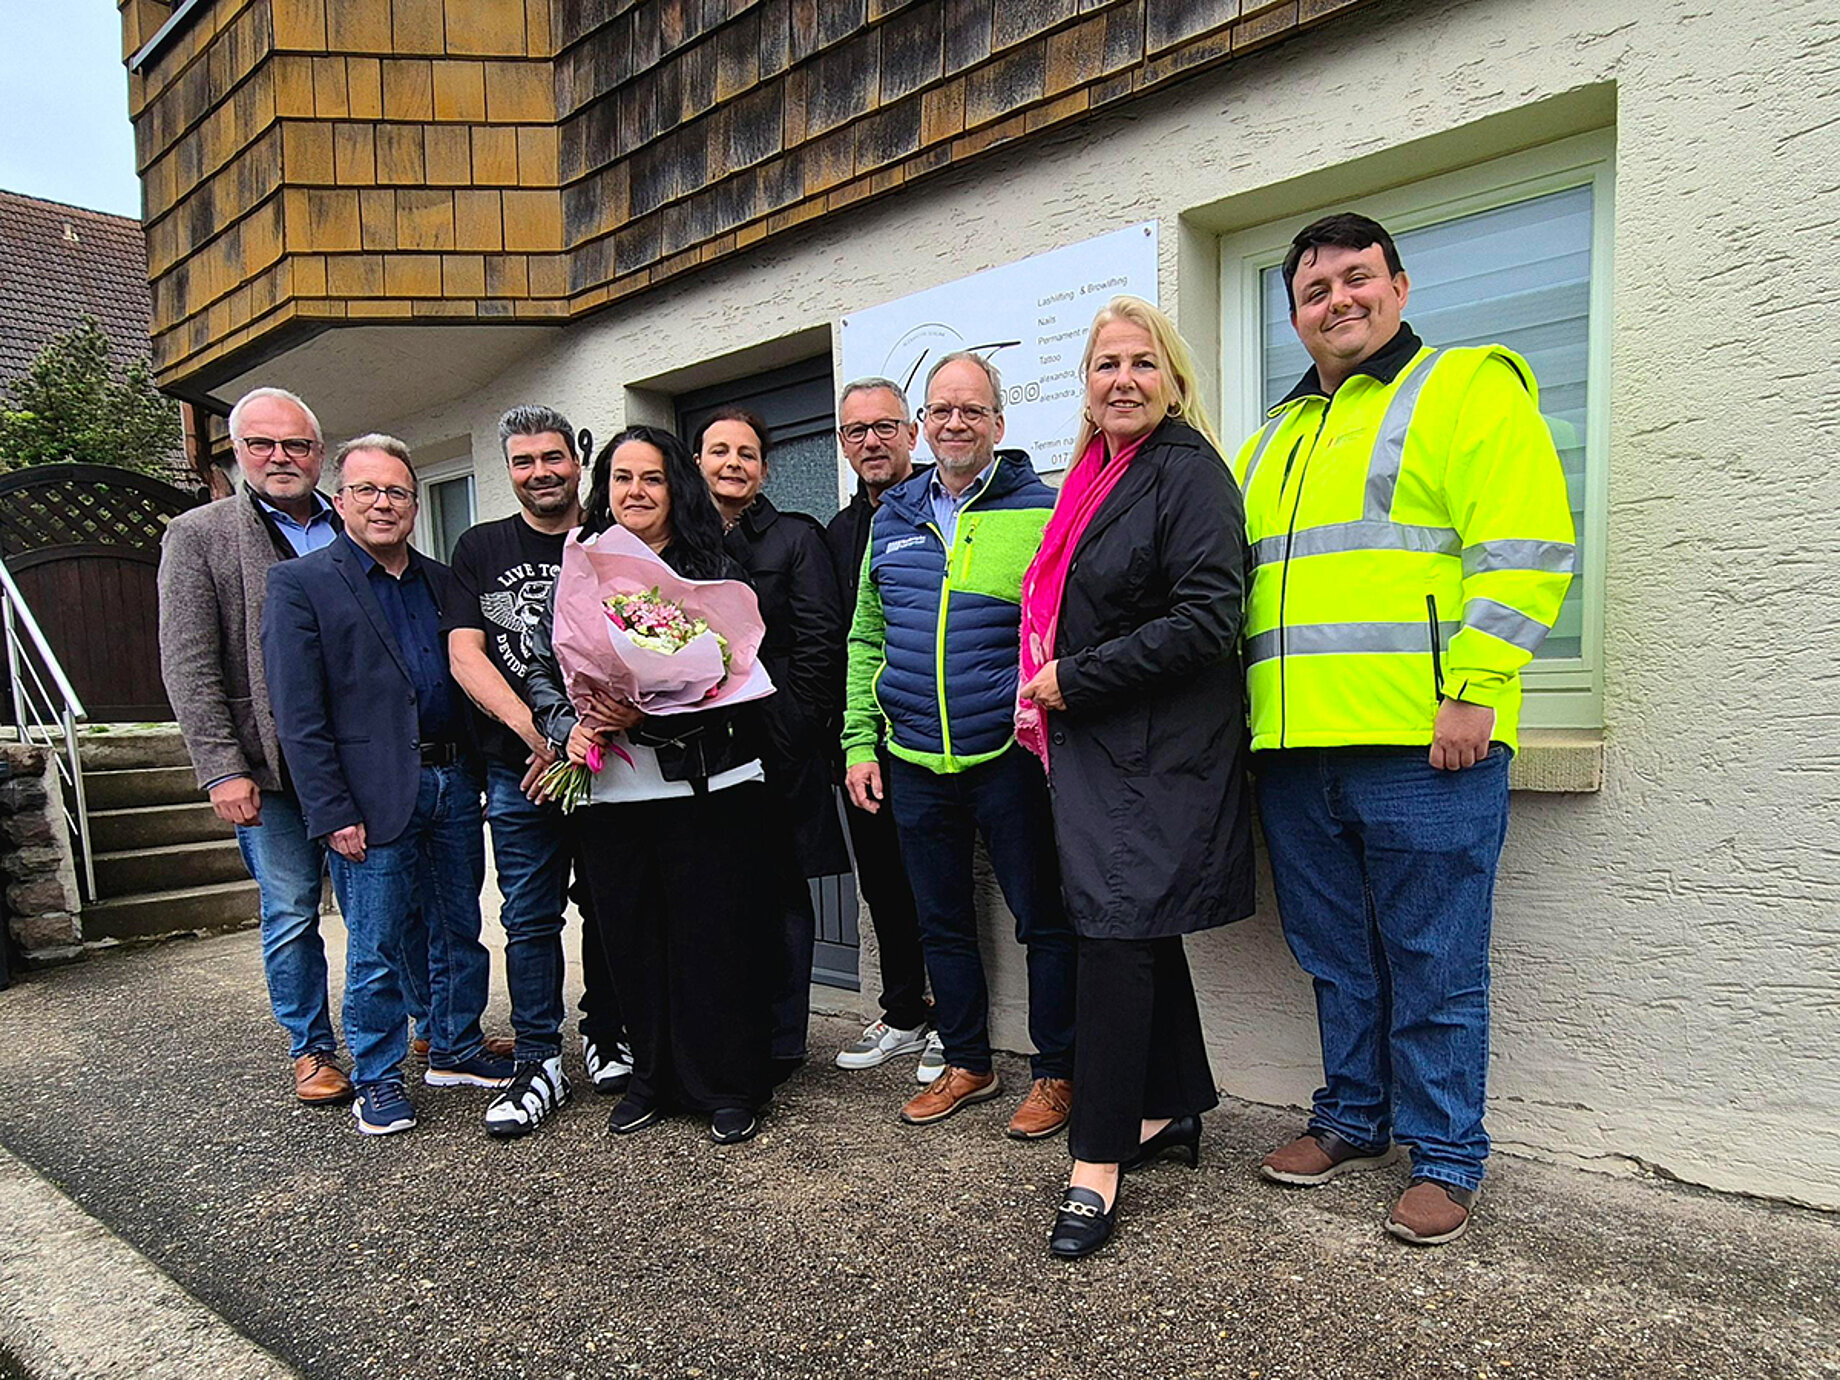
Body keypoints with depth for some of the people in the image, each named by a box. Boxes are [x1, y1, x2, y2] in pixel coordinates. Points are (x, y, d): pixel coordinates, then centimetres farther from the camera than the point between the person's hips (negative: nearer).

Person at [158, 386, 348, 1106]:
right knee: (290, 916, 8)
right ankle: (311, 1050, 26)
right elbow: (189, 668, -3)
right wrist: (223, 770, -11)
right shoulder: (196, 536, 2)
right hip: (271, 769, -2)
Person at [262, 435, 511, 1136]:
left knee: (459, 931, 15)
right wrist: (332, 813, -13)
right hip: (374, 795, -5)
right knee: (376, 949, 6)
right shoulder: (299, 583, -3)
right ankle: (377, 1079, 22)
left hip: (452, 782, 5)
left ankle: (456, 1050, 31)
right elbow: (298, 716, -8)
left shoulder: (442, 582, 12)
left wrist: (475, 774, 4)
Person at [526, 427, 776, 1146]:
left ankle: (728, 1086, 17)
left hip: (705, 782, -3)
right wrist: (570, 728, -8)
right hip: (609, 790, 3)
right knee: (630, 937, 10)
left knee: (714, 936, 2)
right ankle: (653, 1075, 28)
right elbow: (541, 668, 11)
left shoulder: (711, 569, 2)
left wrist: (646, 713, -18)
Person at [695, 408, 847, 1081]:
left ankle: (779, 1043, 15)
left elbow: (820, 644, -3)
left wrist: (789, 727, -11)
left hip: (774, 741, -3)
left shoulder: (797, 538, 4)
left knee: (780, 891, 3)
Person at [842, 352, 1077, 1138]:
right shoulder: (893, 518, 11)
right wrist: (859, 742, 8)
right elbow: (866, 639, 14)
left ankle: (1056, 1072, 23)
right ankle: (967, 1064, 33)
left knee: (1043, 918, 5)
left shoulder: (1041, 511, -3)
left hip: (1009, 756, -5)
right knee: (941, 921, 15)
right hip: (913, 762, 5)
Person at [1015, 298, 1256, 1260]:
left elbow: (1205, 621, -20)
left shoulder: (1189, 473, -10)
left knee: (1117, 931, -7)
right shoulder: (1094, 475, 15)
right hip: (1092, 744, 9)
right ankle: (1171, 1109, 32)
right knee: (1140, 928, 16)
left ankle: (1097, 1162, 3)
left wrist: (1075, 680, -16)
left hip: (1156, 748, -8)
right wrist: (1046, 693, 11)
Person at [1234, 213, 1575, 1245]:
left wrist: (1471, 688, -17)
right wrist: (1247, 709, 16)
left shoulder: (1469, 387, 2)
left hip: (1423, 745, -6)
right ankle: (1353, 1121, 32)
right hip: (1296, 749, 7)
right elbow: (1232, 580, 25)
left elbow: (1524, 549, -9)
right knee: (1338, 959, 16)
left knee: (1433, 967, 3)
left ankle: (1446, 1157, 20)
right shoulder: (1276, 438, 22)